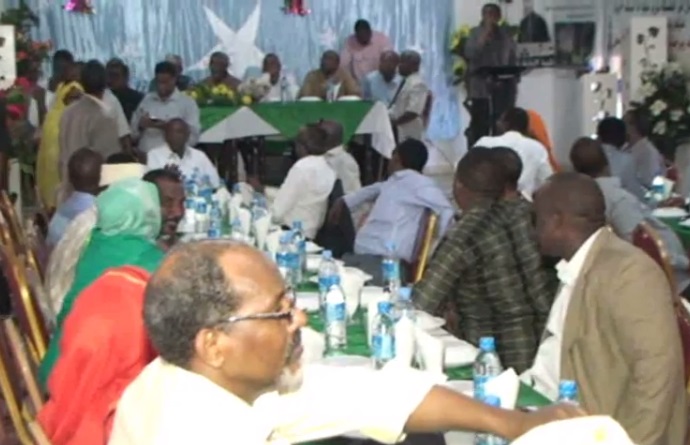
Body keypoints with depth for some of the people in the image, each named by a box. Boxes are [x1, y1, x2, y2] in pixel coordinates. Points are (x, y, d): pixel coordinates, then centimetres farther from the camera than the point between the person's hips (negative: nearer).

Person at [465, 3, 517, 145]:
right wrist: (485, 34, -13)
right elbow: (470, 54, -13)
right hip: (481, 87, -3)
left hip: (502, 87, 3)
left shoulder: (505, 34, 10)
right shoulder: (476, 32, 2)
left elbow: (512, 59, 13)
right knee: (479, 126, -7)